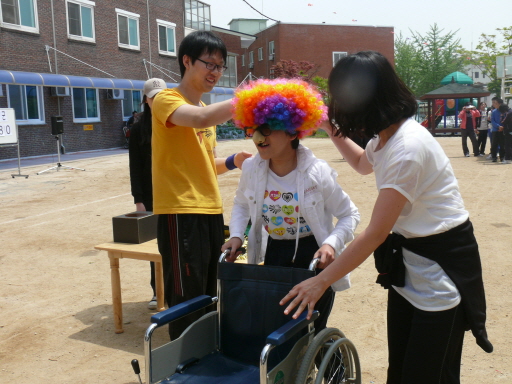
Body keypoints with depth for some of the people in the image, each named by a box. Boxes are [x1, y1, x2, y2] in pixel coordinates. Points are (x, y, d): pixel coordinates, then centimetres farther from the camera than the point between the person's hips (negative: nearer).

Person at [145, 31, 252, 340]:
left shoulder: (206, 109, 18)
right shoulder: (166, 100, -7)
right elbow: (200, 120, -30)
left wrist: (232, 162, 4)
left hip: (211, 211, 8)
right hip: (181, 213, -8)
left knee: (209, 298, 16)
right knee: (187, 305, -2)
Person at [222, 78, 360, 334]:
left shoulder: (317, 173, -19)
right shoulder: (251, 168, -8)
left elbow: (349, 214, -7)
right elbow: (241, 204, 12)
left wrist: (332, 243, -24)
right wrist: (236, 235, -3)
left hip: (313, 257, -3)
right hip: (273, 255, 3)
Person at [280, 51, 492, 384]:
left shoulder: (408, 148, -27)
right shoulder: (385, 137, 2)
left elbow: (375, 233, -26)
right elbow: (363, 164, 27)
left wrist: (321, 281, -21)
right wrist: (333, 130, 14)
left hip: (443, 265, -9)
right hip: (407, 260, 9)